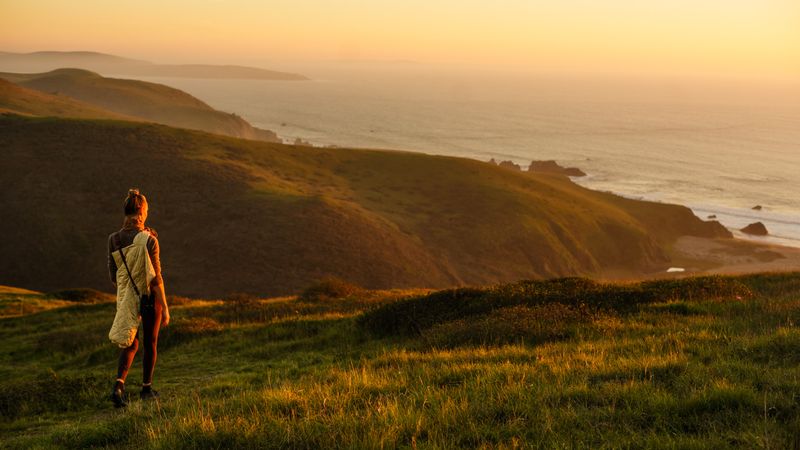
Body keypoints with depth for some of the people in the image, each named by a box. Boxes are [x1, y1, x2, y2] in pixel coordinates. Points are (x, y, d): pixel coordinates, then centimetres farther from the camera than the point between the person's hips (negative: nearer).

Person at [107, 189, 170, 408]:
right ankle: (146, 388, 28)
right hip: (150, 297, -4)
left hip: (127, 298, 4)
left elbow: (113, 275, 4)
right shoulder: (149, 240, -18)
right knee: (150, 342, 16)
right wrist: (165, 308, -12)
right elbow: (156, 277, -17)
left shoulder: (114, 239, -4)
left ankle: (119, 385, -6)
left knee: (130, 344, 16)